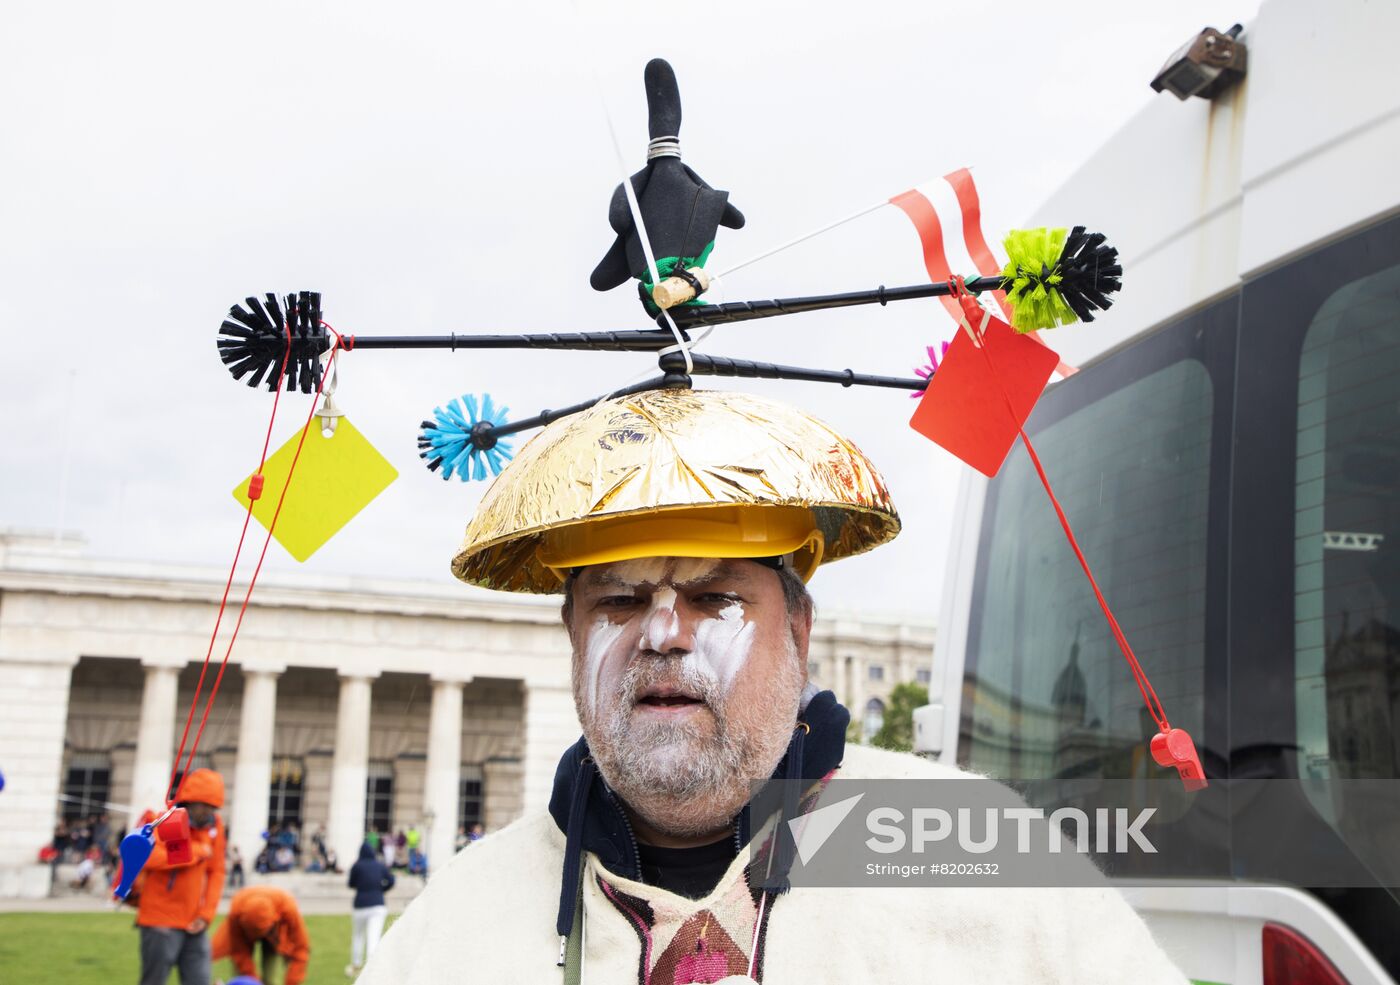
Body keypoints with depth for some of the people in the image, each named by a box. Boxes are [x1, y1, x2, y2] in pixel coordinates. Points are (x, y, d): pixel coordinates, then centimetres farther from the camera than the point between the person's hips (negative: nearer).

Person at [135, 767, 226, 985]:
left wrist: (206, 914, -1)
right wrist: (196, 851, -20)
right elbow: (149, 855, -30)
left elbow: (216, 872, 9)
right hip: (161, 921, -5)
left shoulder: (214, 826, 6)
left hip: (193, 925, 5)